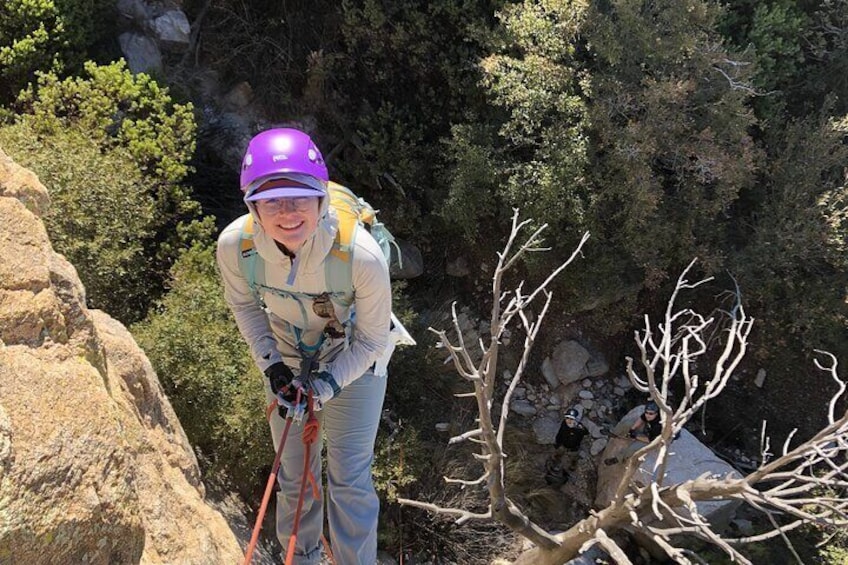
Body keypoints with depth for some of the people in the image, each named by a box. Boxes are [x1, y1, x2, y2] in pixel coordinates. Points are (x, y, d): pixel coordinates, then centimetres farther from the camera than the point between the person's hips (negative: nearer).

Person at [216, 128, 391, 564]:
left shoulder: (362, 256, -38)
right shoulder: (234, 244, -30)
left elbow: (373, 339, -19)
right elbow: (243, 302, -5)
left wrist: (327, 385, -25)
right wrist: (270, 365, -13)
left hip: (352, 363, -3)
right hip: (286, 362, 3)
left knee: (349, 479, 4)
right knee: (293, 475, 20)